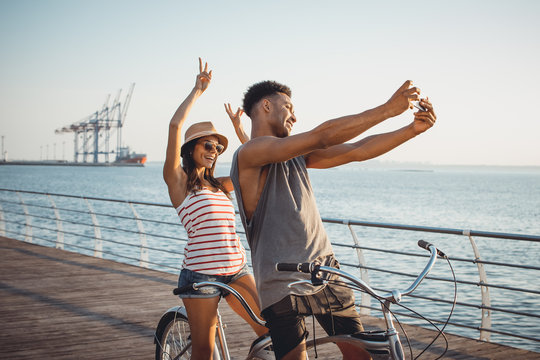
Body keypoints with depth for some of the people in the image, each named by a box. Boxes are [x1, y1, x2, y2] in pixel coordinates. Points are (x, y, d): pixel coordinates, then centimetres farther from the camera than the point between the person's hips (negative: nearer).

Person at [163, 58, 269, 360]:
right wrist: (198, 89, -6)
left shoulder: (219, 185, 16)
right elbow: (176, 125, -13)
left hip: (236, 269, 6)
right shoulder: (178, 180, -2)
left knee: (270, 329, -1)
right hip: (201, 273, -6)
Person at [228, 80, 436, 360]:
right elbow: (323, 135, -21)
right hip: (282, 283, -7)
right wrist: (388, 108, -19)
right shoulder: (249, 154, -12)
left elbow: (357, 151, 9)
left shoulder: (296, 156, 14)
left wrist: (413, 129, -3)